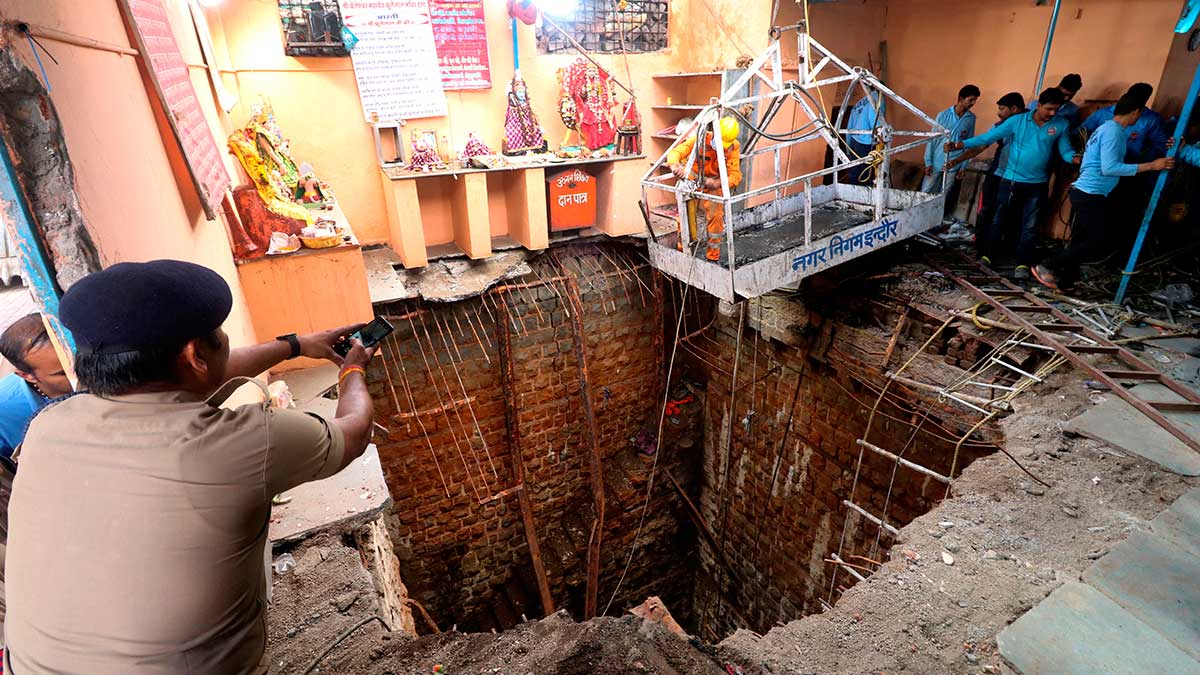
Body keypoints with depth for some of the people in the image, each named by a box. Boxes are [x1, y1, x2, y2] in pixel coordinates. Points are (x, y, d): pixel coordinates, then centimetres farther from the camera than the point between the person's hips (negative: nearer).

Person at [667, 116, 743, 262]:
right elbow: (675, 152, -34)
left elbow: (735, 175, -28)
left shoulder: (733, 147, -22)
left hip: (714, 184, 0)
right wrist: (675, 166, -58)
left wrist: (717, 183, -49)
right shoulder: (699, 139, -26)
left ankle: (713, 257, 10)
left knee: (715, 217, -5)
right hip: (692, 178, 0)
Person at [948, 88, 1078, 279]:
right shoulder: (1017, 121, -6)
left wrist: (1075, 158, -22)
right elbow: (989, 136, -7)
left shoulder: (1061, 125, -1)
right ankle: (986, 256, 19)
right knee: (998, 220, 7)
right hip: (1011, 180, -1)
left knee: (1030, 226, 3)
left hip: (1037, 185, 1)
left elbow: (1065, 150, 2)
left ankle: (1023, 264, 9)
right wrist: (959, 145, -16)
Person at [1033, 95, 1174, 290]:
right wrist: (1150, 166, -19)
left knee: (1081, 239, 10)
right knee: (1096, 240, -4)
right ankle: (1048, 266, -5)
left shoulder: (1107, 128, 16)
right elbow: (1109, 168, -22)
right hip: (1090, 195, -10)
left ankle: (1064, 281, 12)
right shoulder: (1114, 132, -14)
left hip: (1085, 192, 10)